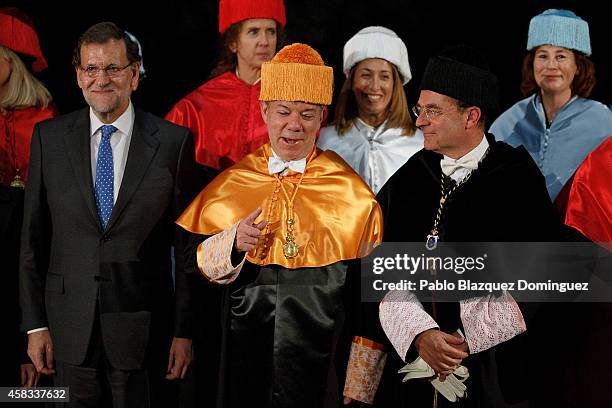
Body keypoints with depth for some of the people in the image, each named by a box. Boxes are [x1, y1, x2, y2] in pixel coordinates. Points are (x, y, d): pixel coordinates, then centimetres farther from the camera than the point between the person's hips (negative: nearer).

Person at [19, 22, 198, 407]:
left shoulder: (174, 141, -3)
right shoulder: (49, 138, 2)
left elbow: (187, 243, -1)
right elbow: (33, 237, 4)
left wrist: (185, 330, -2)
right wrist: (35, 324, 1)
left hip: (141, 328, -1)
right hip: (70, 325, 2)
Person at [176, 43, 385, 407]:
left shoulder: (351, 193, -2)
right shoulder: (231, 183, 4)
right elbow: (199, 264, 3)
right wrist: (233, 243, -18)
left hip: (323, 365, -1)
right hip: (246, 360, 2)